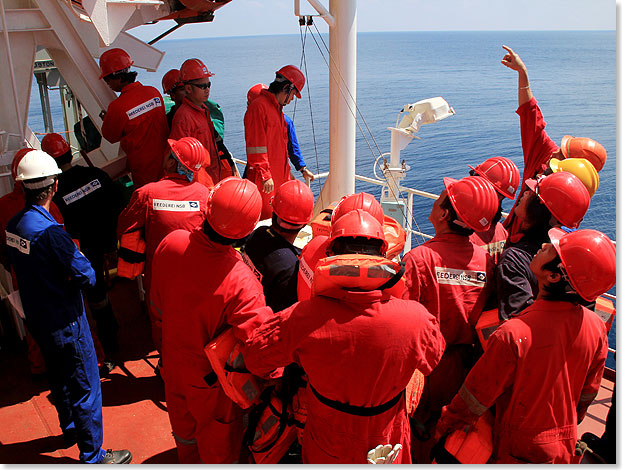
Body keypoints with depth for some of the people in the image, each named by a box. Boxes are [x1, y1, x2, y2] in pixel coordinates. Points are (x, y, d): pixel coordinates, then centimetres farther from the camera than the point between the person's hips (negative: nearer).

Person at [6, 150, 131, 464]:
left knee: (59, 378, 27)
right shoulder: (49, 231, -29)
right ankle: (93, 456, 19)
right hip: (64, 322, -9)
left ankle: (70, 429, 48)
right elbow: (87, 276, -26)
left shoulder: (13, 225, -3)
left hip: (37, 320, 9)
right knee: (86, 388, 5)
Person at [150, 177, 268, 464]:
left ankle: (188, 462, 60)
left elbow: (158, 301, -3)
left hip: (172, 362, 6)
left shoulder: (170, 244, -21)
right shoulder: (242, 284, -38)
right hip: (211, 378, -5)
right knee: (217, 448, 24)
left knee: (184, 429, 33)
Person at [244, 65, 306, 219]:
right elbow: (256, 147, -18)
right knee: (266, 219, -4)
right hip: (264, 181, -9)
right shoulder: (259, 106, -12)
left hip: (280, 178, 9)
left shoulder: (277, 108, 19)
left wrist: (287, 174, 24)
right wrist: (265, 175, -19)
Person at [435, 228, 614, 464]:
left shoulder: (514, 334, -34)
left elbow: (477, 396, -21)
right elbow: (588, 393, 1)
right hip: (565, 449, 5)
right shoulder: (596, 327, -16)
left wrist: (444, 426, -3)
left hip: (516, 452, -5)